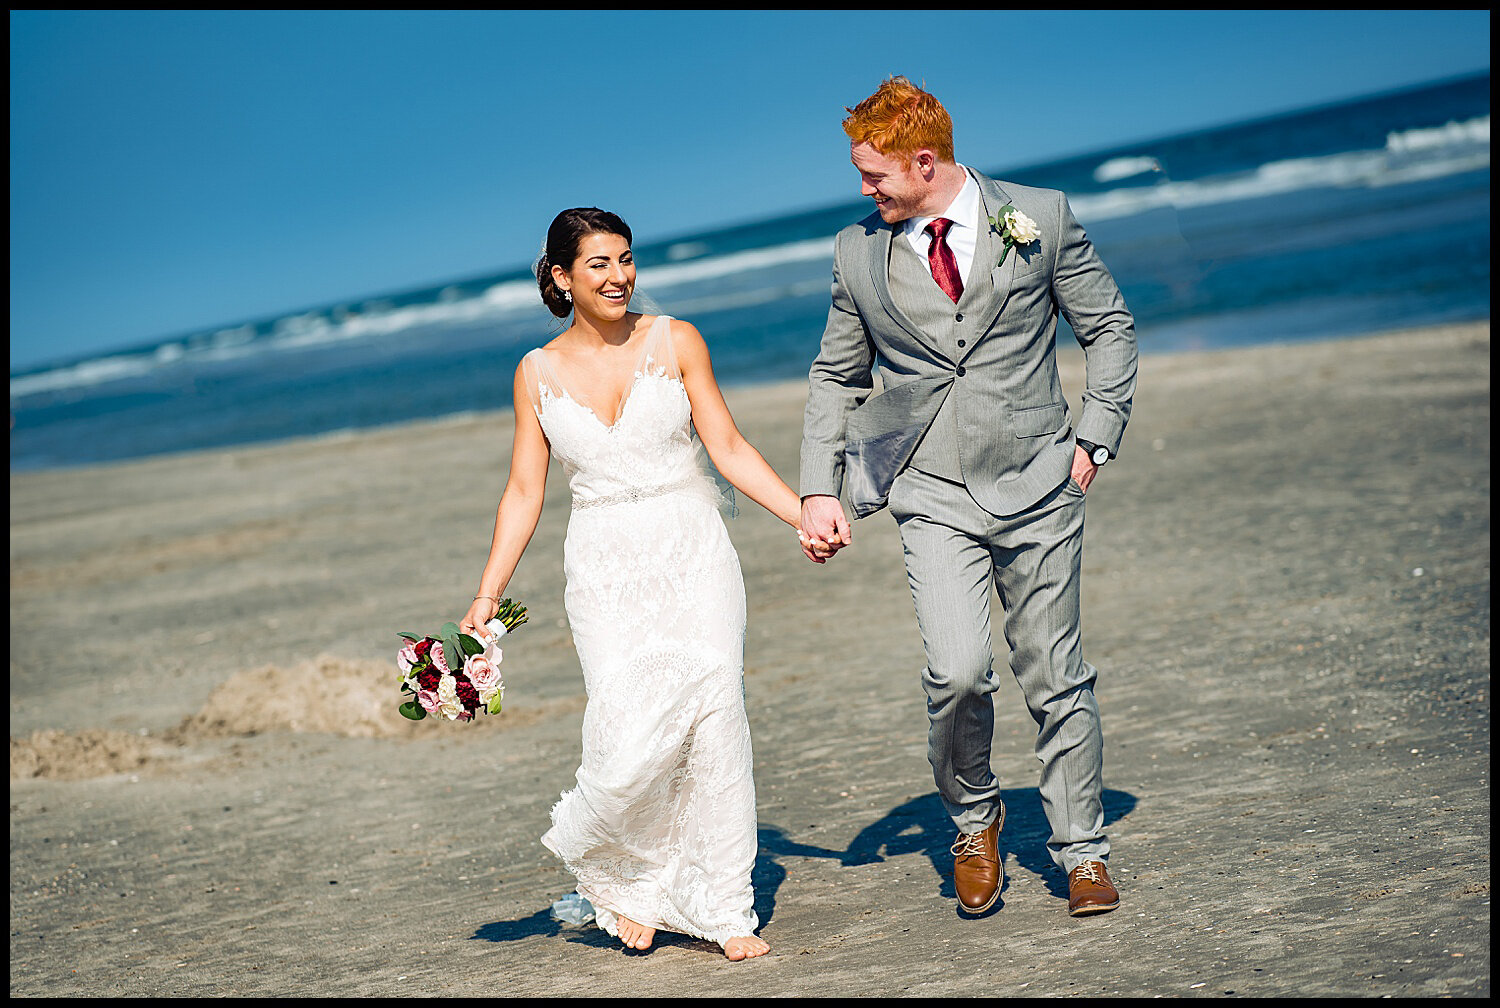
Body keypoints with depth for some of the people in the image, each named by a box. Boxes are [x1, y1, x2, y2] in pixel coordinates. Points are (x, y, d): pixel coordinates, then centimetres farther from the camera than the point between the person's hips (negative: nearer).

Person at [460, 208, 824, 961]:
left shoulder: (675, 342, 3)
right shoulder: (539, 373, 6)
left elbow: (729, 449, 2)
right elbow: (524, 491, 8)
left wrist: (803, 516, -7)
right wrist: (488, 594, 3)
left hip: (694, 556, 0)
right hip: (605, 569, 0)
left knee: (715, 718, -7)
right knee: (633, 735, -14)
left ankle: (723, 908, 6)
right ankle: (620, 873, 16)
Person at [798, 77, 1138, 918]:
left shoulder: (1039, 218, -2)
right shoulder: (860, 253, 3)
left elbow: (1111, 328, 8)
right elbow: (836, 376, 14)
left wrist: (1094, 438, 1)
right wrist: (819, 487, 6)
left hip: (1038, 486, 0)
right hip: (934, 495, 0)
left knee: (1056, 676, 4)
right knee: (958, 669, -17)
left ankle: (1084, 854, 21)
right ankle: (974, 817, 11)